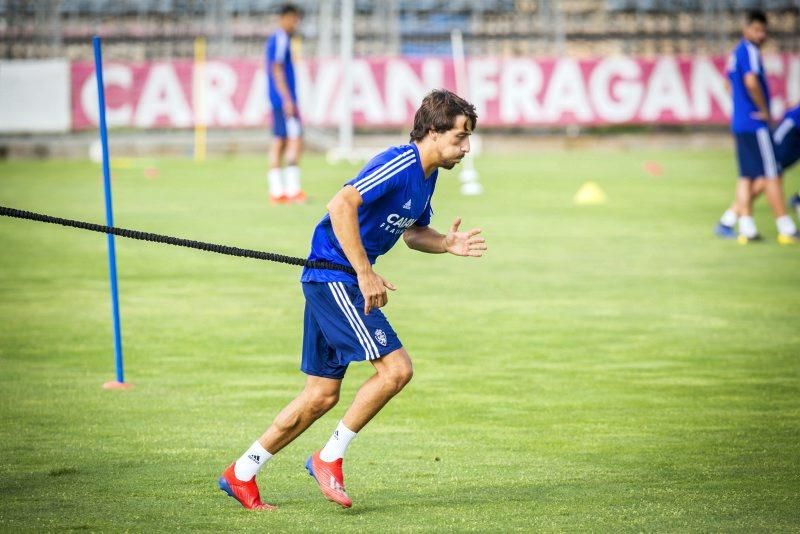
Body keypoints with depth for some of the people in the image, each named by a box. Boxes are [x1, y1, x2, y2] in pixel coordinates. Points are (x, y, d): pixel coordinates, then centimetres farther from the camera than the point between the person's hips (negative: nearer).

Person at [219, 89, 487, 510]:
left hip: (334, 282, 10)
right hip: (333, 277, -10)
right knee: (396, 368, -15)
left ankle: (241, 474, 20)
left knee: (322, 396, 12)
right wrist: (365, 274, -30)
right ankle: (329, 459, -3)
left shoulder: (426, 174, 11)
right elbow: (341, 205, -30)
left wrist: (446, 244, 5)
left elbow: (413, 232, 26)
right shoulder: (398, 164, -19)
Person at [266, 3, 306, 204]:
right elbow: (277, 70, -18)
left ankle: (277, 190, 7)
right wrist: (288, 99, -20)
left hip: (277, 101, 10)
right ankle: (292, 189, -14)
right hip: (284, 98, -10)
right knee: (295, 140, -11)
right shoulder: (281, 39, -11)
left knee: (279, 142, 8)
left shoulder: (274, 39, 18)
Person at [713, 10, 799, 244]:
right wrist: (765, 111, -15)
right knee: (770, 175, -7)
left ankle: (747, 228, 4)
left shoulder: (737, 52, 16)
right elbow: (751, 82, -28)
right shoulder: (749, 51, -13)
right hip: (755, 125, -9)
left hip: (740, 123, 9)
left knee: (747, 176, 7)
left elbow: (731, 83, 29)